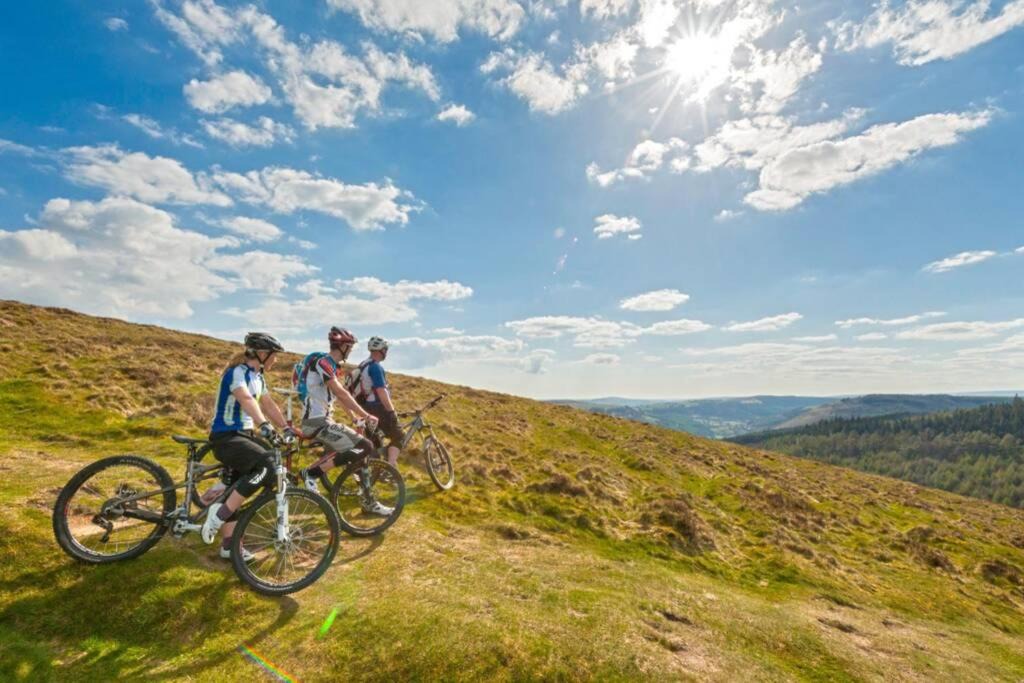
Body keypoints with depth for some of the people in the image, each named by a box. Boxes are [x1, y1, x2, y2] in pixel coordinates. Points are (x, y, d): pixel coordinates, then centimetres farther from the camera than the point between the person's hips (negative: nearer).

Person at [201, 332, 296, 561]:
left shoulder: (257, 376, 11)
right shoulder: (237, 372, -17)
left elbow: (269, 405, 11)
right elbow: (246, 399, -36)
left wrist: (287, 428, 0)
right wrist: (264, 425, -51)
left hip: (244, 435, 9)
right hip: (226, 437, -9)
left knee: (236, 488, 13)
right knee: (267, 465, -30)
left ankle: (229, 545, 24)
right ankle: (220, 512, -16)